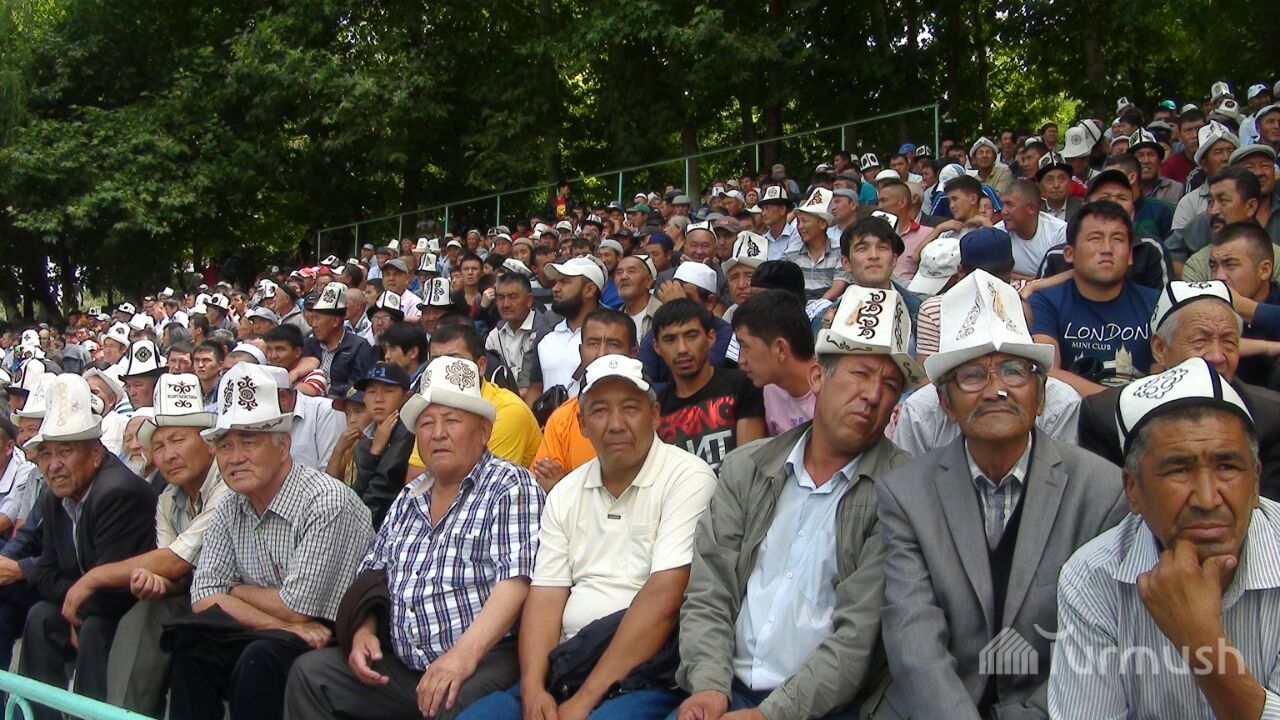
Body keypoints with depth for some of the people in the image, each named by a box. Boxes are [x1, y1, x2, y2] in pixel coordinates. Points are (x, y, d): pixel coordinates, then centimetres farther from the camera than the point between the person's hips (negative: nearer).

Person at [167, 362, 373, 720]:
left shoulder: (326, 502, -20)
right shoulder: (230, 510, 4)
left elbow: (296, 608, -21)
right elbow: (204, 596, -2)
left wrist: (237, 591, -2)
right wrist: (282, 625, -17)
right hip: (281, 637, 7)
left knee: (260, 658, -30)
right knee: (190, 643, -15)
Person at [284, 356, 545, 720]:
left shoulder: (510, 486, -3)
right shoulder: (408, 499, 21)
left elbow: (516, 581, -16)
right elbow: (374, 572, 25)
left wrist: (464, 654, -27)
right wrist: (363, 631, 5)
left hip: (485, 660, -7)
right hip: (402, 665, 8)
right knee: (309, 672, -5)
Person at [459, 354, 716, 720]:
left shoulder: (688, 479, -8)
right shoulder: (566, 493, 12)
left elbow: (663, 598, -16)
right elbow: (546, 597, 7)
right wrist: (532, 688, -10)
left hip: (646, 674, -5)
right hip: (566, 666, 6)